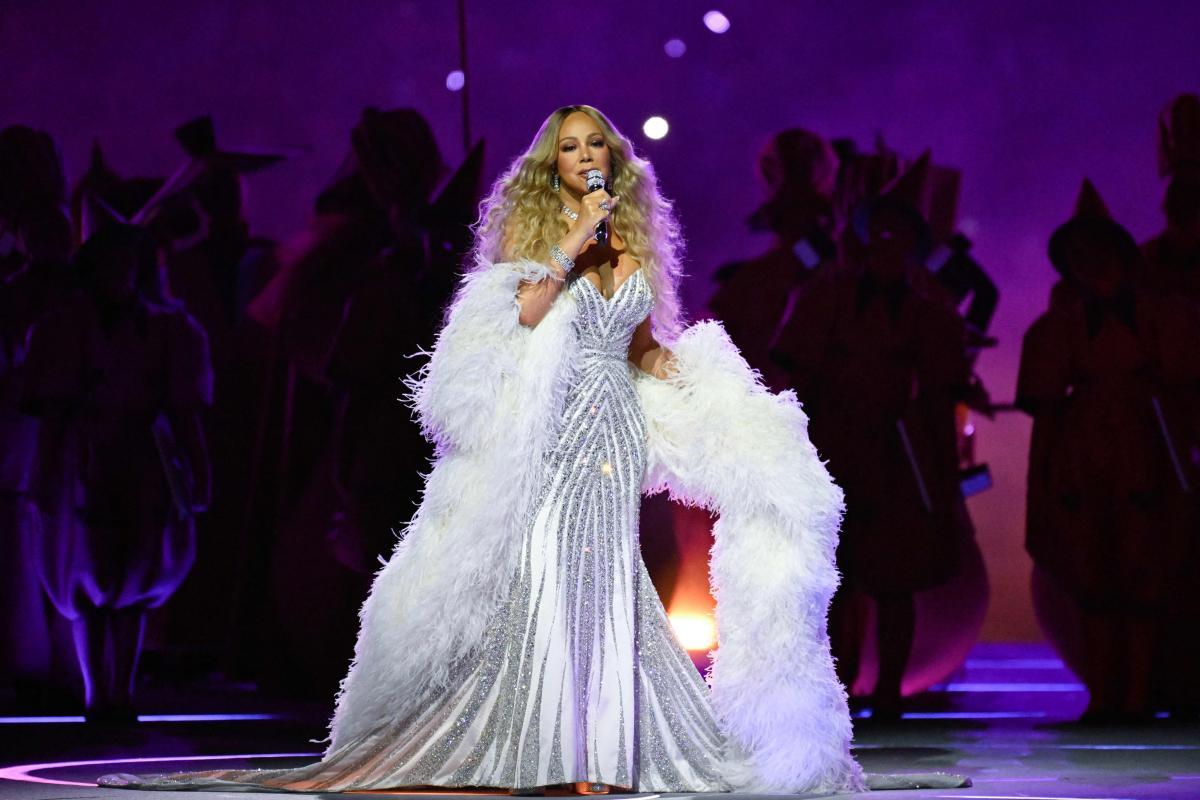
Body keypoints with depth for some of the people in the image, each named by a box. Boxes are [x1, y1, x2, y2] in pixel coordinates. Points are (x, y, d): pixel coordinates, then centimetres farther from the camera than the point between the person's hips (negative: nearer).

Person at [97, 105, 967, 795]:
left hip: (617, 426, 3)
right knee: (545, 575, -12)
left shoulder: (637, 240, 14)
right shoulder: (531, 227, 4)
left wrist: (715, 400, 12)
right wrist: (570, 252, -13)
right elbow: (512, 322, -8)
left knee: (606, 582, -3)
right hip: (546, 428, -3)